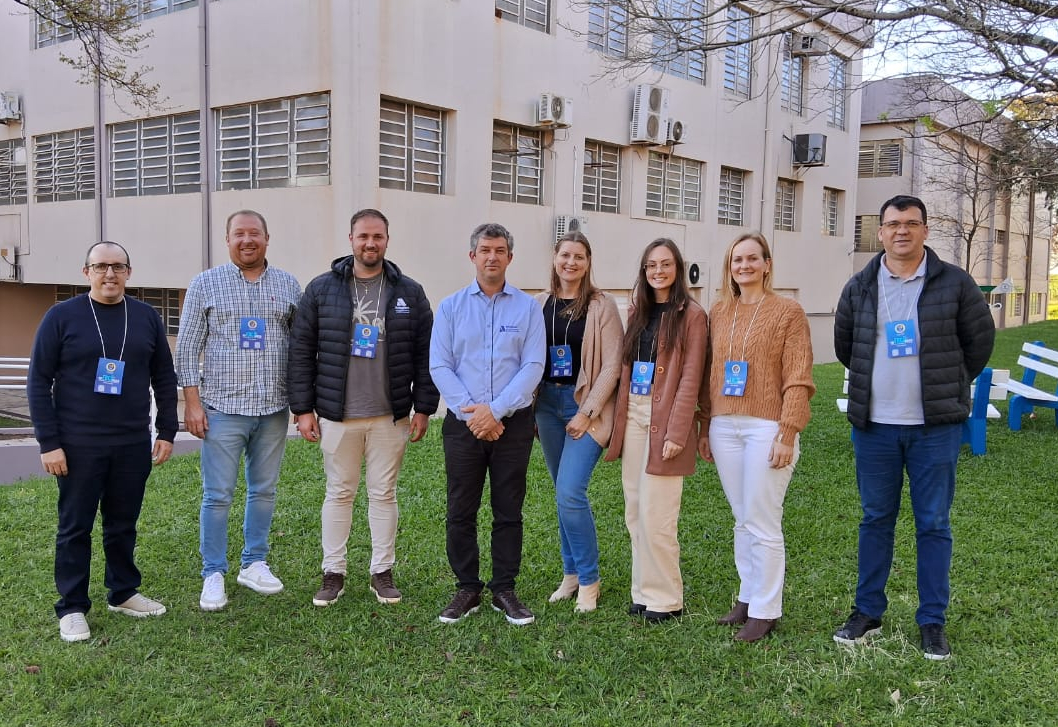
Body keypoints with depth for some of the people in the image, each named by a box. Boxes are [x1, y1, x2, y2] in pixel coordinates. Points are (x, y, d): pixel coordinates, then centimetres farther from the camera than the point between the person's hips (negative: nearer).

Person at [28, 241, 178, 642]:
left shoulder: (147, 318, 6)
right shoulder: (62, 316, -3)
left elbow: (164, 379, 11)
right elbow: (38, 382, -4)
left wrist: (166, 431, 5)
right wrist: (49, 442, -10)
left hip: (133, 445, 3)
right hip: (78, 445, -3)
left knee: (124, 524, 12)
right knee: (75, 527, 6)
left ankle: (123, 593, 27)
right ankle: (72, 607, 17)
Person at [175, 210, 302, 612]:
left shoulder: (288, 285, 7)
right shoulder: (205, 284, 1)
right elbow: (188, 348, 0)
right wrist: (192, 402, -6)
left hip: (273, 409, 3)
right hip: (223, 408, -2)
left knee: (264, 491, 11)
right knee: (218, 496, 2)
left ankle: (254, 564, 26)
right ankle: (213, 575, 14)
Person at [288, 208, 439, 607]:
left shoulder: (409, 293, 3)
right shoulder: (322, 289, 1)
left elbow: (425, 354, 4)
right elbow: (301, 351, 1)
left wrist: (424, 408, -1)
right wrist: (303, 408, -3)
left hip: (391, 416, 0)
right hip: (337, 415, 0)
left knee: (384, 494, 8)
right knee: (339, 493, 9)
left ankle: (382, 572, 20)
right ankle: (333, 573, 21)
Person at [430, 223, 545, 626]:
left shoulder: (528, 307, 3)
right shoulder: (450, 307, 5)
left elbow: (533, 367, -6)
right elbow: (439, 366, -1)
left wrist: (495, 410, -14)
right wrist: (471, 410, -12)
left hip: (513, 424, -1)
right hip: (463, 424, 1)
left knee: (509, 511, 7)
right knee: (461, 512, 6)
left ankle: (505, 590, 19)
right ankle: (467, 589, 19)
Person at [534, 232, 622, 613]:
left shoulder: (602, 305, -6)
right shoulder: (541, 303, 7)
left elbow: (612, 365, -9)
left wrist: (587, 412, -12)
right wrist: (530, 409, 5)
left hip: (585, 404, -5)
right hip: (548, 403, 5)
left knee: (570, 493, -12)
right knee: (563, 494, 11)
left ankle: (589, 582, 4)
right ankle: (571, 574, 24)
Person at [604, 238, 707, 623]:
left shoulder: (691, 315, -6)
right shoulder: (638, 312, 14)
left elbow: (690, 379, -10)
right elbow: (626, 369, 13)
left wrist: (676, 433, -15)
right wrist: (620, 419, 7)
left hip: (665, 418, -6)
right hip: (633, 415, 7)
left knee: (656, 516, -5)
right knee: (635, 512, 10)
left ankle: (665, 598, 11)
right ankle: (644, 591, 22)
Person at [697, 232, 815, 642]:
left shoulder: (788, 312, -2)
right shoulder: (719, 313, 12)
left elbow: (798, 379, -7)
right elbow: (708, 374, 13)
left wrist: (788, 433, -12)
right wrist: (705, 427, 10)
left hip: (766, 427, -5)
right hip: (724, 426, 5)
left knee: (763, 523, -1)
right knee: (742, 520, 13)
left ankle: (765, 611, 11)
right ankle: (747, 597, 25)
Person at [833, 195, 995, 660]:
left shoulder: (954, 283, -1)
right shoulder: (859, 287, 4)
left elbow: (980, 340, 7)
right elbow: (843, 344, 17)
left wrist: (948, 386, 9)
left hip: (935, 427, -2)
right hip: (874, 426, 2)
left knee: (934, 524, 5)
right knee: (876, 519, 11)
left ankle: (932, 623, 16)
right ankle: (868, 612, 23)